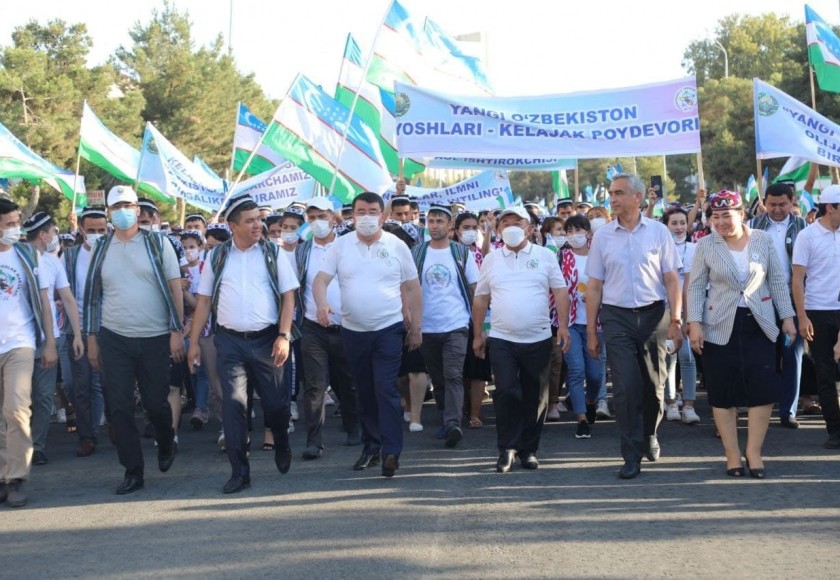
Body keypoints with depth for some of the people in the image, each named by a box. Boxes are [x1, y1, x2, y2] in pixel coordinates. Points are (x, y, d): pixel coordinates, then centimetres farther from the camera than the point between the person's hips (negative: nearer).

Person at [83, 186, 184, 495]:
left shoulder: (157, 243, 0)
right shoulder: (101, 249, 6)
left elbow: (175, 288, -1)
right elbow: (93, 296, 10)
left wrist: (177, 331, -7)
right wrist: (91, 338, 7)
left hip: (155, 338, -2)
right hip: (114, 339, 2)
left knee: (156, 402, 5)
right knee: (120, 407, 0)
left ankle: (166, 446, 36)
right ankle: (133, 471, 9)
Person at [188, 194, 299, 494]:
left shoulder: (273, 253, 2)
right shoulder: (217, 257, 6)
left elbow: (288, 296, 0)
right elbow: (204, 301, 9)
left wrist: (284, 336, -10)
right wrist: (194, 342, 5)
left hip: (266, 339, -1)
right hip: (230, 341, 1)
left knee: (275, 402, 7)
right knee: (233, 404, -4)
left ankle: (281, 447, 38)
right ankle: (239, 472, 3)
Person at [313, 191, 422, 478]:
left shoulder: (397, 246, -1)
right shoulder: (340, 245, 2)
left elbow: (413, 288, 4)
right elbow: (321, 279, -3)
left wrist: (416, 328, 2)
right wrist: (322, 304, -24)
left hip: (388, 329, -3)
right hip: (353, 331, 3)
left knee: (386, 390, -11)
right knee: (364, 392, 12)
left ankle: (391, 452, -9)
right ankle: (370, 446, 24)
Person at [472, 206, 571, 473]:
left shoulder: (546, 256, 5)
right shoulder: (491, 260, 9)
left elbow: (560, 292, 2)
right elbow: (480, 299, 12)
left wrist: (563, 326, -8)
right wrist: (478, 335, 10)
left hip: (538, 339, 0)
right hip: (501, 339, 0)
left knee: (535, 398, 5)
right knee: (506, 392, -10)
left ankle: (529, 450, 18)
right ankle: (506, 449, 2)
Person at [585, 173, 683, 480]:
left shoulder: (658, 232, 2)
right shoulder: (602, 236, 5)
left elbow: (671, 279, 3)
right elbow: (594, 286, 6)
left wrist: (675, 320, -5)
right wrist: (591, 331, 4)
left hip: (653, 315, 0)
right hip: (617, 317, 0)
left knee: (654, 385, 9)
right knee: (625, 387, -6)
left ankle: (649, 434, 35)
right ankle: (632, 455, 1)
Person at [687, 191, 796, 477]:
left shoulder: (763, 240, 3)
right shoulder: (706, 246, -1)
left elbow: (778, 280, 7)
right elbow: (695, 287, -1)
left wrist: (787, 317, 3)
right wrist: (694, 323, -10)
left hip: (759, 325, 1)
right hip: (721, 328, -1)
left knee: (764, 389, -4)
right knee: (723, 394, 1)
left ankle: (754, 450, 8)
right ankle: (732, 454, 11)